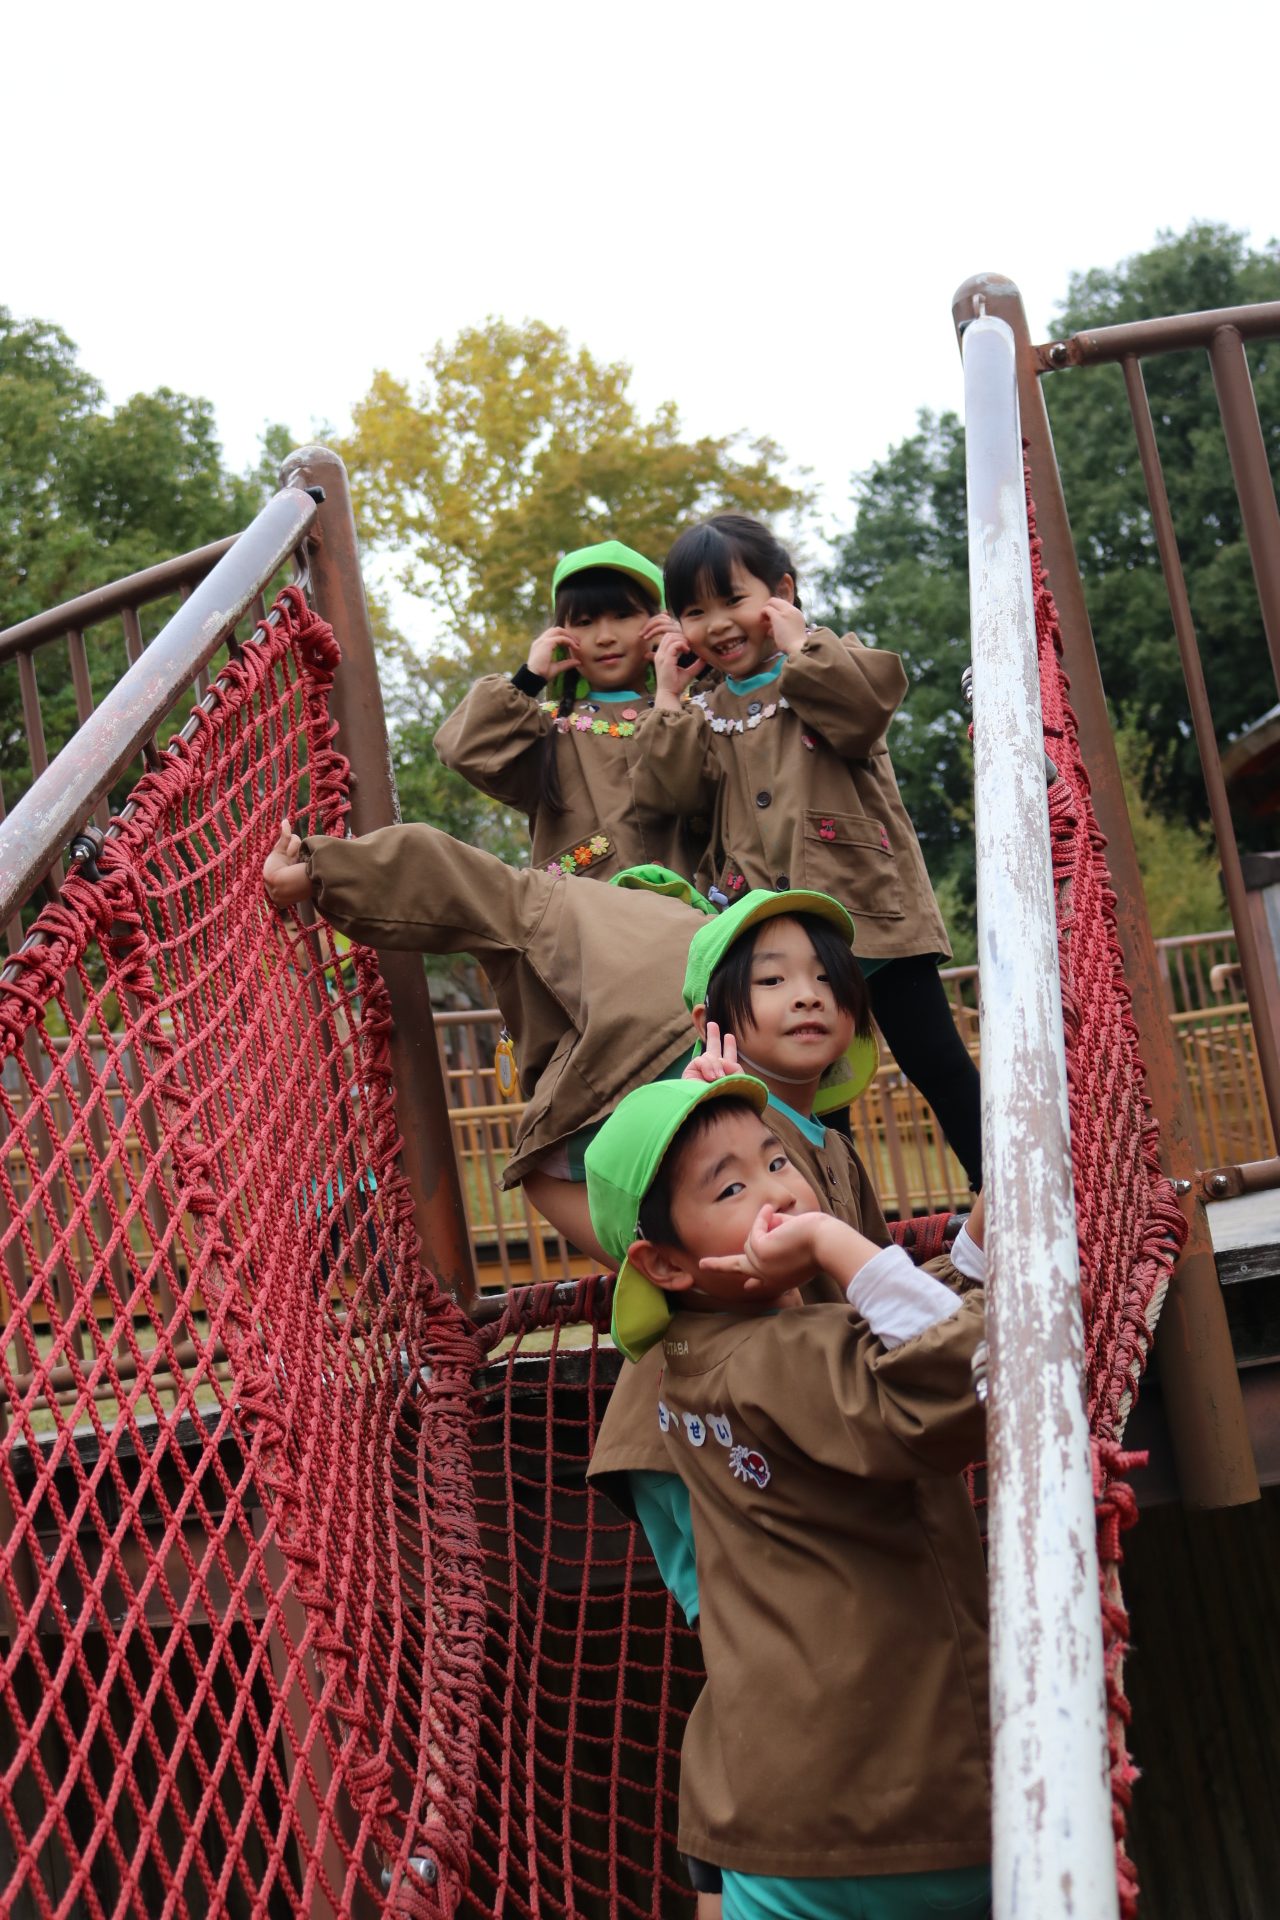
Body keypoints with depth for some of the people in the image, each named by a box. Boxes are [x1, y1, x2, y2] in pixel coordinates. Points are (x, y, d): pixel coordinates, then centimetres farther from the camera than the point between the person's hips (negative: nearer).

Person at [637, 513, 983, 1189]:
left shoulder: (831, 663, 4)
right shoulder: (704, 710, 15)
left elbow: (866, 706, -19)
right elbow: (676, 793, -1)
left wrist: (799, 644, -12)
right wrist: (668, 700, -2)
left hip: (866, 904, -4)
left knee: (935, 1062, 1)